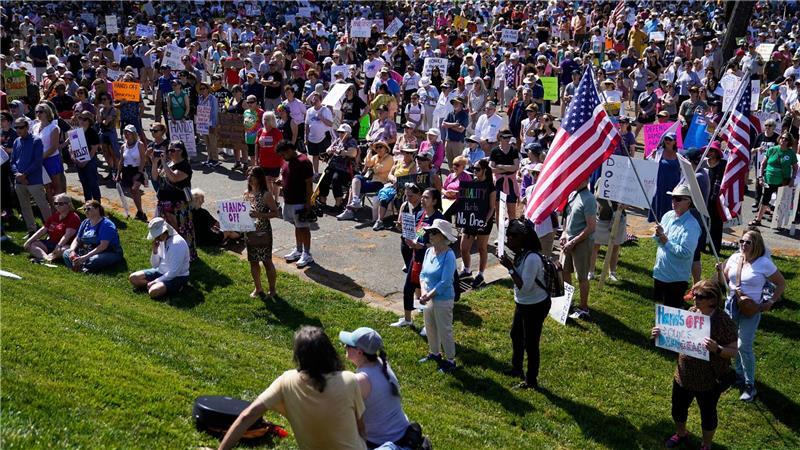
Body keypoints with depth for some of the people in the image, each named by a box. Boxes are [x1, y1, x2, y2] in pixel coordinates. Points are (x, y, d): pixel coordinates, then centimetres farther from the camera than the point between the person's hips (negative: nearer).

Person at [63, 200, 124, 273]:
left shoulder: (106, 224, -14)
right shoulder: (85, 223, 11)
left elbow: (103, 246, -23)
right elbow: (77, 240, 12)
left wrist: (85, 257, -29)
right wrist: (72, 251, -11)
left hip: (109, 254, -8)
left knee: (93, 260, -39)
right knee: (66, 253, -10)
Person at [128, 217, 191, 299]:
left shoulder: (177, 243, -23)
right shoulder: (162, 241, 2)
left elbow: (174, 272, -24)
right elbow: (155, 266, 8)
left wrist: (155, 282, -20)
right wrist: (155, 250, -9)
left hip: (177, 277, -8)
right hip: (162, 272, 8)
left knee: (153, 292, -31)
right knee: (133, 278, -1)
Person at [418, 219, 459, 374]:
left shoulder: (449, 255, -22)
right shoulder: (429, 251, 0)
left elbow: (445, 282, -23)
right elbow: (423, 273, 5)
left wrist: (429, 296, -19)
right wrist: (423, 292, -11)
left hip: (443, 300, -8)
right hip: (428, 297, 8)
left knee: (444, 331, 4)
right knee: (430, 328, 22)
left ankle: (450, 361, 19)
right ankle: (434, 353, 42)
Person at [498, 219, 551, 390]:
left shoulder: (532, 258, -30)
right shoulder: (523, 253, -2)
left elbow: (524, 287, -31)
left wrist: (510, 267, -28)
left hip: (535, 306, -10)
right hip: (523, 303, 10)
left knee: (530, 343, 6)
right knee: (516, 335, 27)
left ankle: (531, 381, 24)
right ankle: (517, 369, 49)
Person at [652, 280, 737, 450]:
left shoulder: (724, 322, -22)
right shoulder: (690, 312, -5)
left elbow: (733, 351, -18)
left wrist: (716, 349, -37)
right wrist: (661, 333, -10)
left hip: (709, 380, -5)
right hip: (684, 376, 6)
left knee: (707, 414, 18)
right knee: (678, 408, 25)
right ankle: (681, 434, 54)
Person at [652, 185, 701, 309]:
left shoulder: (691, 225, -19)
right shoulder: (668, 216, 3)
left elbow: (685, 252, -26)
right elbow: (658, 240, 12)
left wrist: (666, 241, -20)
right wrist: (658, 235, -11)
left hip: (676, 278, -8)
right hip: (659, 272, 8)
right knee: (659, 303, 21)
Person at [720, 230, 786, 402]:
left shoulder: (764, 263, -13)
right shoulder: (735, 258, 0)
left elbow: (781, 284, -3)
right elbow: (724, 279, 9)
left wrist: (770, 302, -10)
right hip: (731, 305, 5)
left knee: (744, 346, -8)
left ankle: (749, 385, 5)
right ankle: (739, 373, 33)